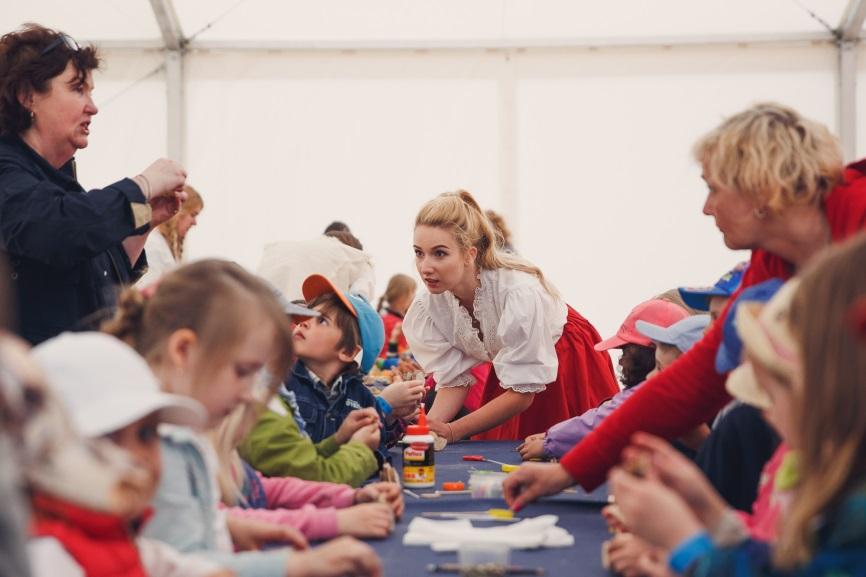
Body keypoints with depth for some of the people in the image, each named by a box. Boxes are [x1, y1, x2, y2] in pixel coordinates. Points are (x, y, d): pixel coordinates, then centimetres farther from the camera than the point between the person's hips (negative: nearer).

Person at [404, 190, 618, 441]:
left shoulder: (520, 293, -37)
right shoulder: (429, 304, -22)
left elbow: (522, 392, -30)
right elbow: (453, 382, -14)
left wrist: (452, 431, -37)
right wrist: (429, 426, -34)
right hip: (506, 367, 4)